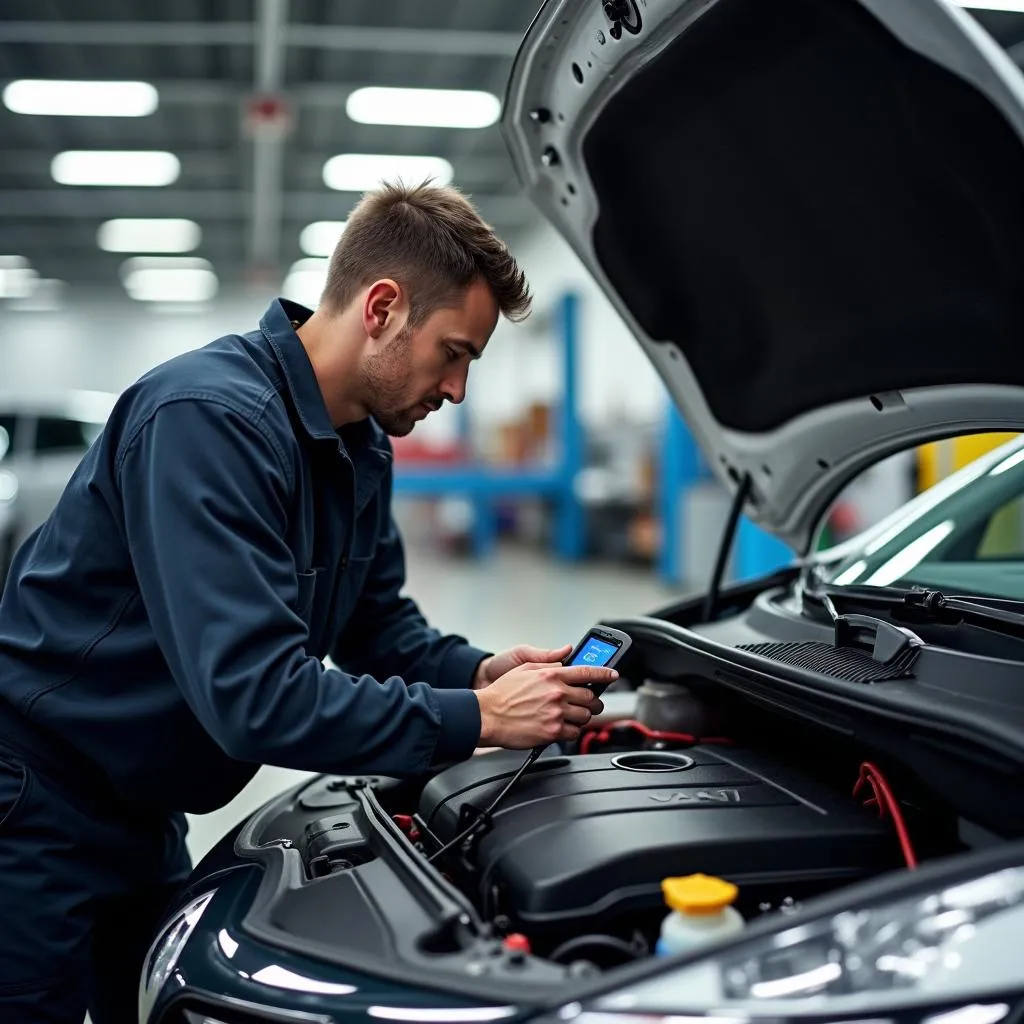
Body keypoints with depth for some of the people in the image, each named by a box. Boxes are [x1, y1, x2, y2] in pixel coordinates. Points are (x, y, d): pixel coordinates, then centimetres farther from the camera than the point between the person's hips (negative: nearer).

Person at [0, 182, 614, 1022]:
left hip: (140, 817, 9)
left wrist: (480, 671, -7)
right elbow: (254, 695, -35)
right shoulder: (209, 417, -28)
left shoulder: (363, 447, 2)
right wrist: (478, 719, -28)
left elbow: (376, 622, 13)